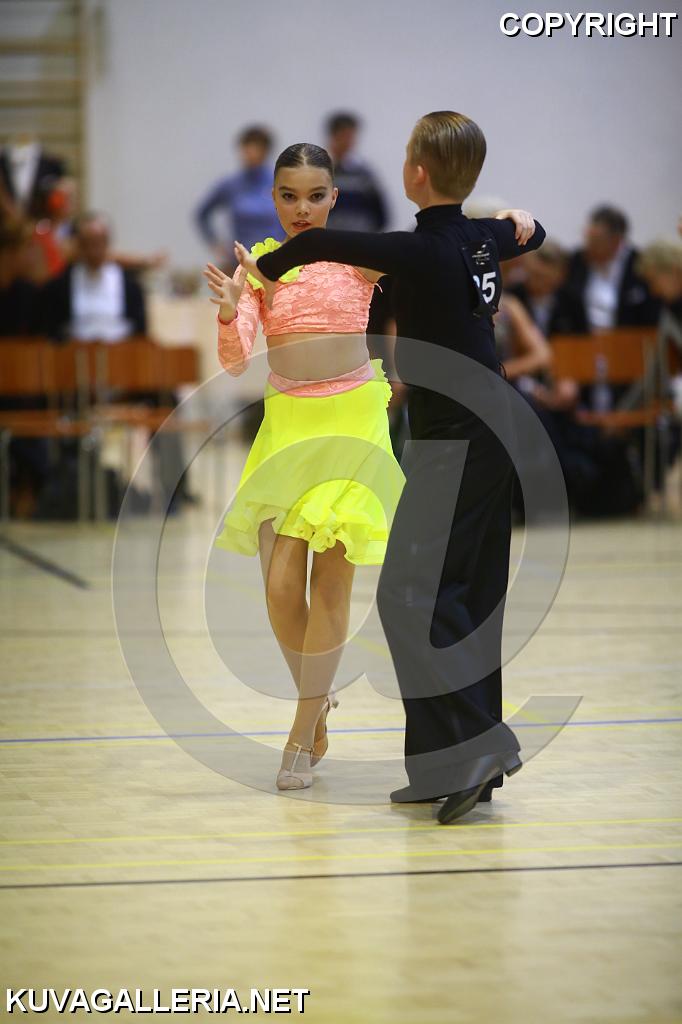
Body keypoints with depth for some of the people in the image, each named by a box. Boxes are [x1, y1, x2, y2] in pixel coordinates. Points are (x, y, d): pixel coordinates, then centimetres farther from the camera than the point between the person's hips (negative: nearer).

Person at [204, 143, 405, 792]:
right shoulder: (258, 264, 3)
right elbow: (235, 362, -5)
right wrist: (228, 312, -26)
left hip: (354, 416, -2)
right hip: (287, 421, 2)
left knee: (331, 577, -4)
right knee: (280, 586, -3)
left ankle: (303, 734, 4)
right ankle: (317, 698, 24)